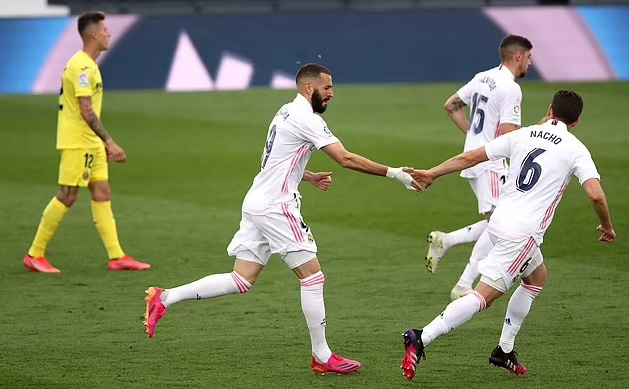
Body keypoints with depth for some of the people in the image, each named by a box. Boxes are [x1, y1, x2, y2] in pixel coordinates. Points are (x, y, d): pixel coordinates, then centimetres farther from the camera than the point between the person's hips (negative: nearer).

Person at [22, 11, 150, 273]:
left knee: (102, 194, 6)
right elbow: (86, 111, -23)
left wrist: (104, 143, 20)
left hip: (91, 143, 10)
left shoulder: (87, 65, 14)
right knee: (66, 197, -5)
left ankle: (117, 256, 6)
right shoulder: (82, 67, -18)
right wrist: (109, 142, -24)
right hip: (76, 143, -10)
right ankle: (34, 255, 3)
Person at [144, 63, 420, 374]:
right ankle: (322, 358, 1)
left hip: (257, 204, 9)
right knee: (313, 278, -3)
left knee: (241, 281, 9)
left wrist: (310, 178, 15)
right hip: (275, 207, -9)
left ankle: (164, 298, 8)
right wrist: (393, 173, -16)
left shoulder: (287, 112, 17)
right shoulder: (306, 119, -13)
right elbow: (346, 159, -19)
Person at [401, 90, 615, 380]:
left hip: (499, 222, 7)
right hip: (522, 233, -7)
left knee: (537, 276, 28)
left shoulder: (523, 135, 11)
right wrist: (606, 226, 5)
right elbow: (596, 194, -13)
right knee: (484, 296, -9)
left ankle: (505, 350, 27)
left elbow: (472, 157, 10)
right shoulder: (575, 149, -2)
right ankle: (421, 339, -22)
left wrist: (433, 173, 19)